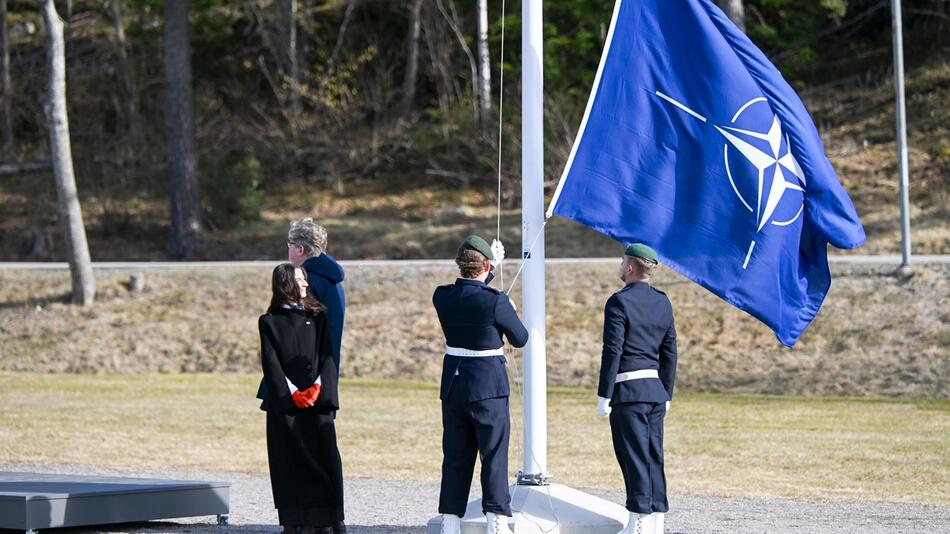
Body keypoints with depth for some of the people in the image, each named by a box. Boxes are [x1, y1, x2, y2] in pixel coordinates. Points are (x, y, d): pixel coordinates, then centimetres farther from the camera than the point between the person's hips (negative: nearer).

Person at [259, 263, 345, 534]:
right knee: (288, 460, -2)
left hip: (317, 398, 1)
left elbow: (327, 356, 4)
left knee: (322, 455, -7)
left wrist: (317, 388, -11)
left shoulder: (318, 316, 12)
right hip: (283, 402, -1)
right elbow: (270, 363, 0)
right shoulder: (269, 322, 7)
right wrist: (292, 393, -11)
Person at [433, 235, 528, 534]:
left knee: (455, 457, 12)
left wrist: (491, 268, 28)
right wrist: (511, 312, 14)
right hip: (488, 386, -5)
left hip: (452, 386, 5)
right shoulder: (495, 301, -17)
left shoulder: (442, 297, -2)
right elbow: (520, 339, -4)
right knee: (494, 454, 2)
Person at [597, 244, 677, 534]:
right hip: (655, 389, 7)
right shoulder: (663, 302, 11)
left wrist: (604, 395, -11)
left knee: (635, 457, -5)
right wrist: (667, 394, 19)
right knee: (654, 457, 9)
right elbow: (670, 352, 13)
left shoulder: (619, 302, -10)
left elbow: (613, 351, -14)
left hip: (628, 390, -7)